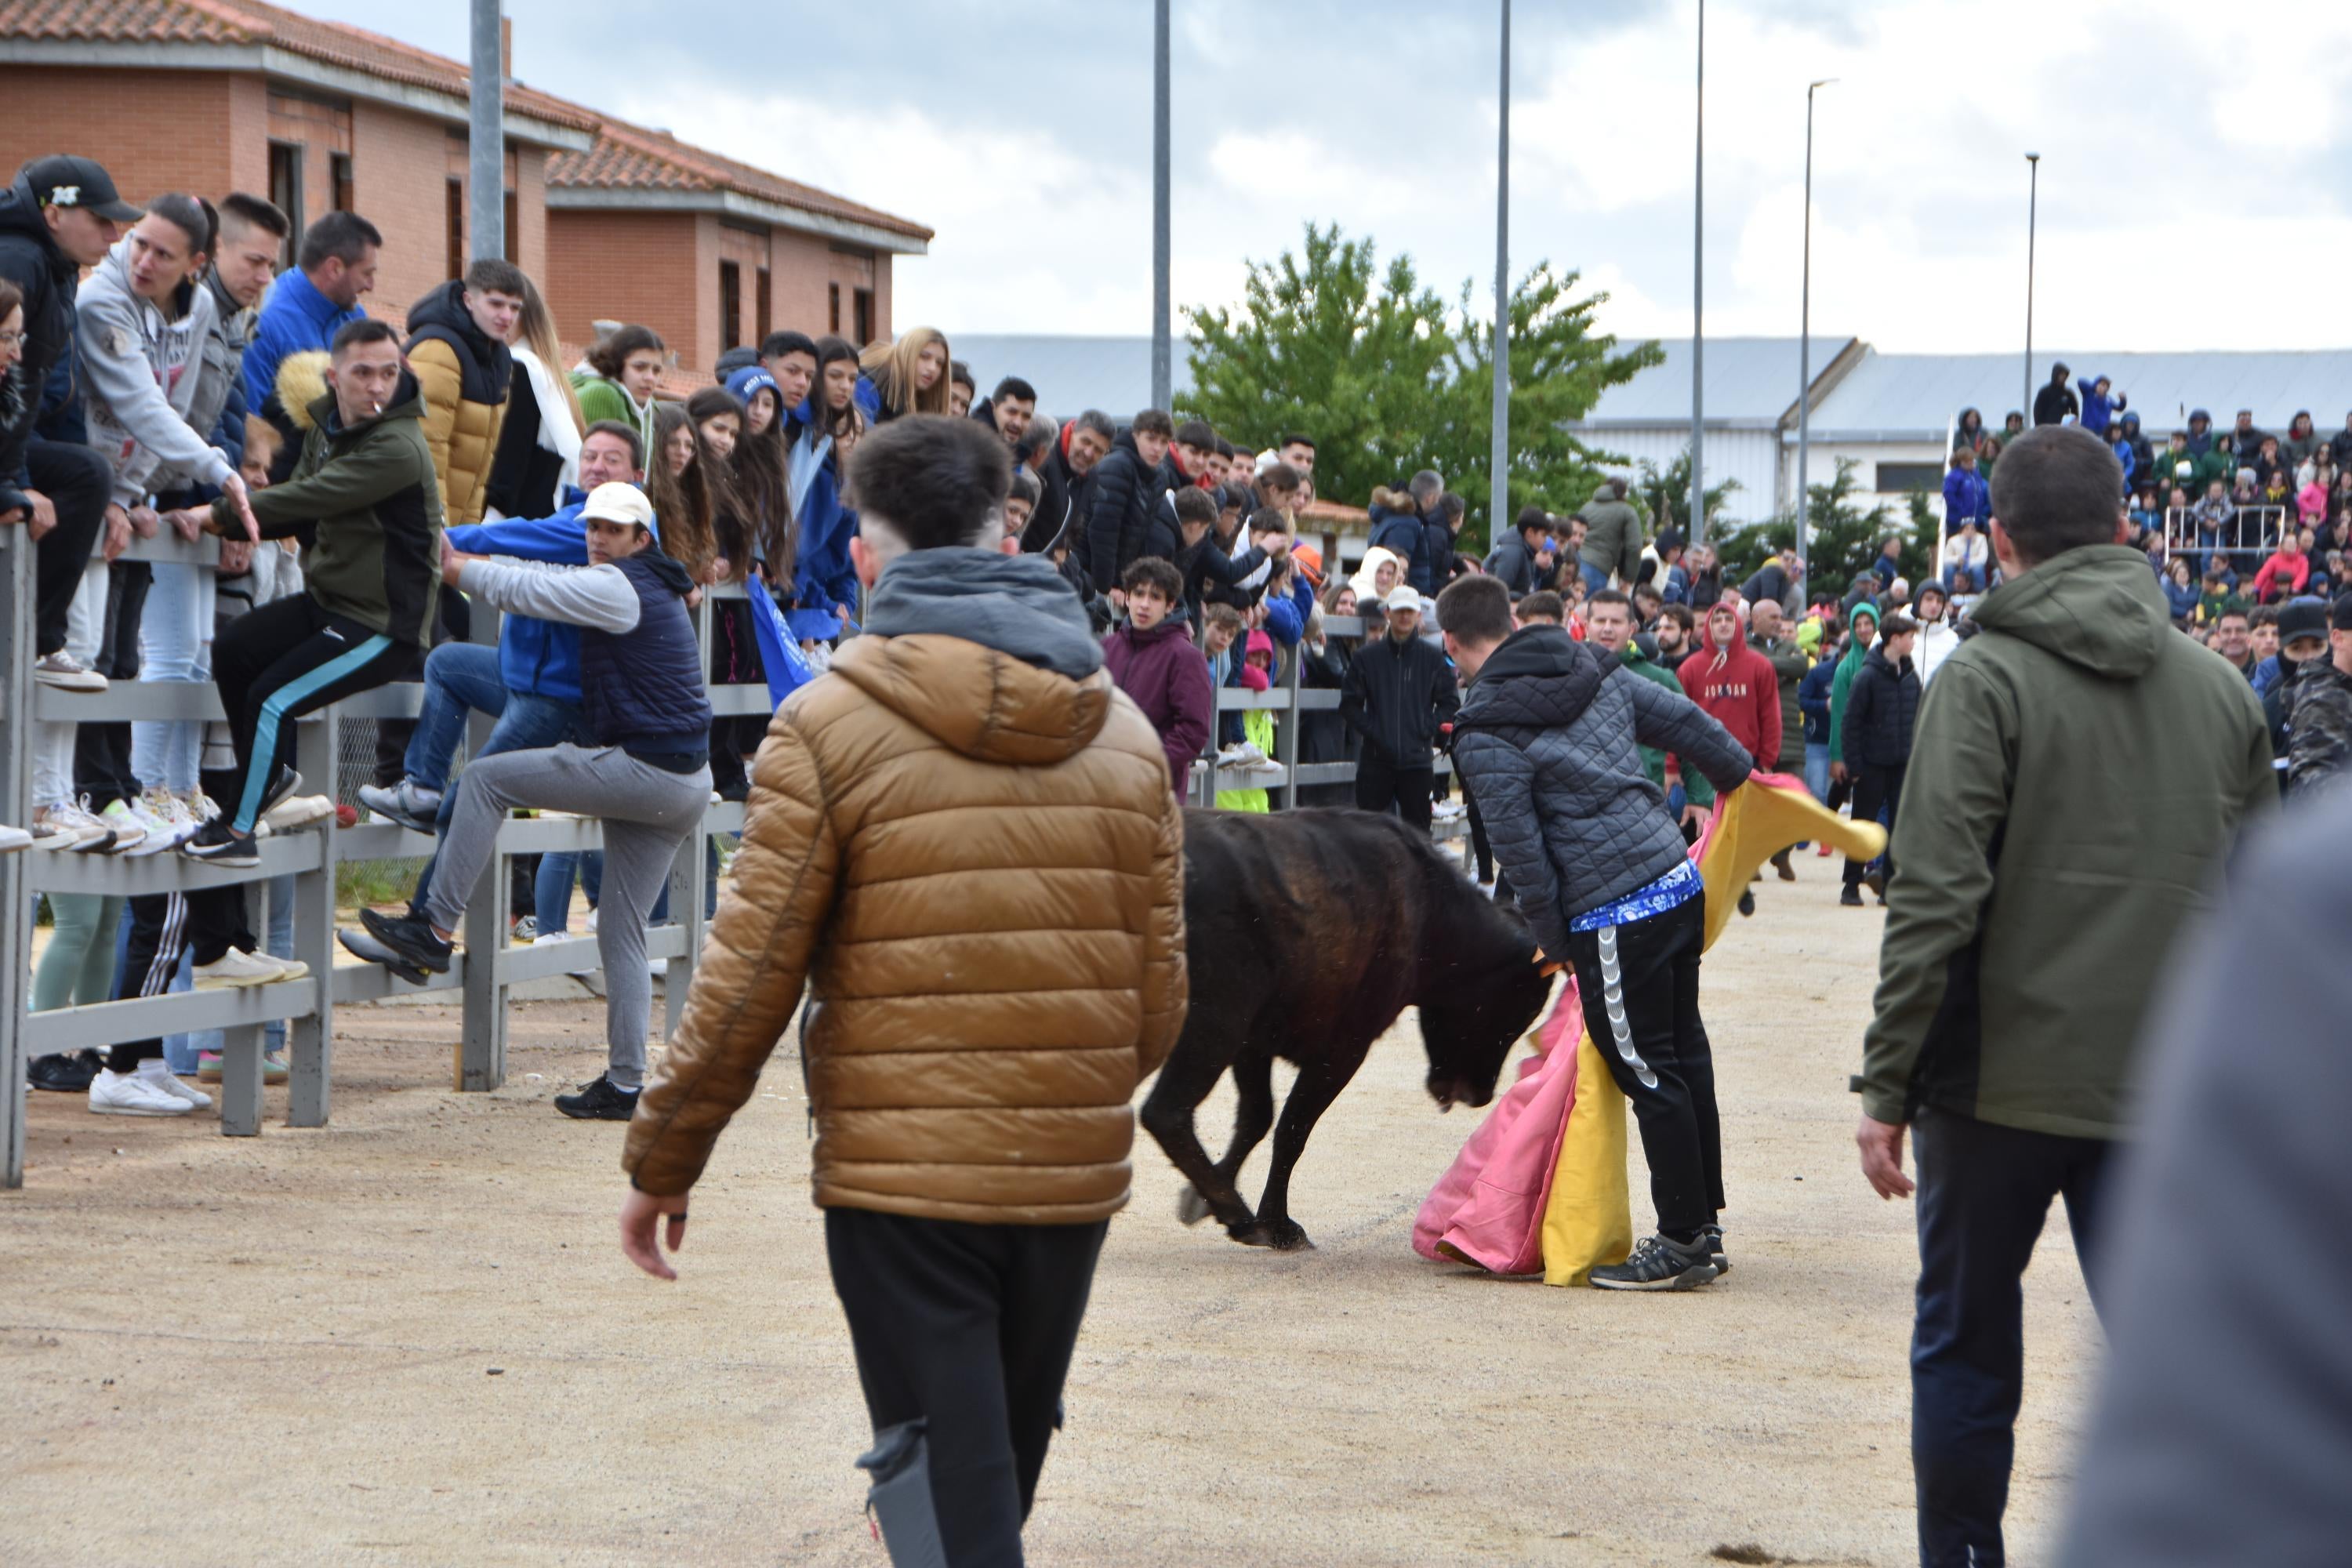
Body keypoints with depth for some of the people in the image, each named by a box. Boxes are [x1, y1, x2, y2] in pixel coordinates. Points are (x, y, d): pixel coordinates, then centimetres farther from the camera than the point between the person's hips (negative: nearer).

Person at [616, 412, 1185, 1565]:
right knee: (1004, 1471, 20)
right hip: (1075, 1173, 5)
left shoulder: (832, 726, -8)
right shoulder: (1125, 734, 7)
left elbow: (749, 979, -9)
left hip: (901, 1174, -5)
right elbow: (1159, 988, 9)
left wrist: (661, 1164, 2)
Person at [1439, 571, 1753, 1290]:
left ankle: (1681, 1243, 8)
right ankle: (1704, 1229, 24)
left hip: (1613, 919, -8)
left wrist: (1554, 941, 4)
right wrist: (1743, 777, 34)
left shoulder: (1487, 736, -11)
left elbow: (1522, 853, -10)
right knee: (1685, 1054, 15)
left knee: (1647, 1075, 1)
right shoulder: (1596, 670, 8)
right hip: (1681, 880, 8)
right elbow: (1687, 723, 15)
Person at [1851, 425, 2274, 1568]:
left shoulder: (1986, 680, -9)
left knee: (1968, 1348, 12)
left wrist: (1888, 1085, -11)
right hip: (2168, 1091, 3)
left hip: (2002, 1078, -3)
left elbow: (1935, 899, -15)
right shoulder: (2220, 690, 7)